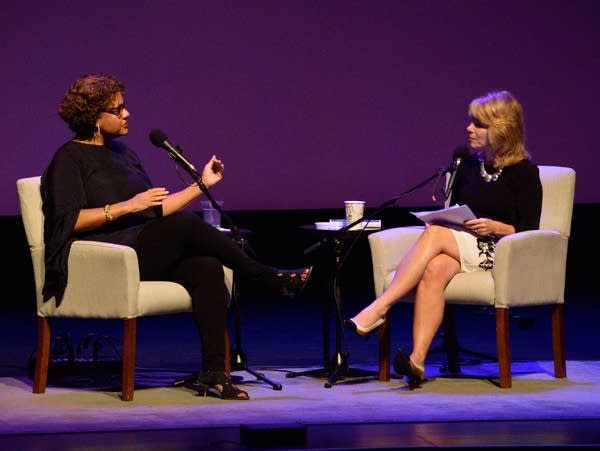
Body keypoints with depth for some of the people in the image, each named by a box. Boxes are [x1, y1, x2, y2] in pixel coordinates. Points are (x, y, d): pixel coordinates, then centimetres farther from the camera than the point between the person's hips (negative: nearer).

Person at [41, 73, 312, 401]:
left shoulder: (122, 153, 24)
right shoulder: (70, 158, 1)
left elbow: (157, 211, 24)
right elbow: (69, 220, -12)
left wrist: (202, 184, 18)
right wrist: (127, 206, -16)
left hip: (144, 254, 7)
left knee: (206, 267, -25)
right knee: (187, 224, -29)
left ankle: (213, 371, -32)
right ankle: (270, 279, -17)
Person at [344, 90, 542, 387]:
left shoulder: (524, 172, 0)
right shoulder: (468, 164, 17)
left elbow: (529, 231, -3)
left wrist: (494, 226, -18)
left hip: (498, 251, -5)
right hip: (460, 246, 5)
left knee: (434, 234, -32)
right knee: (434, 269, -34)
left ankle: (378, 309, -38)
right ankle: (417, 361, -48)